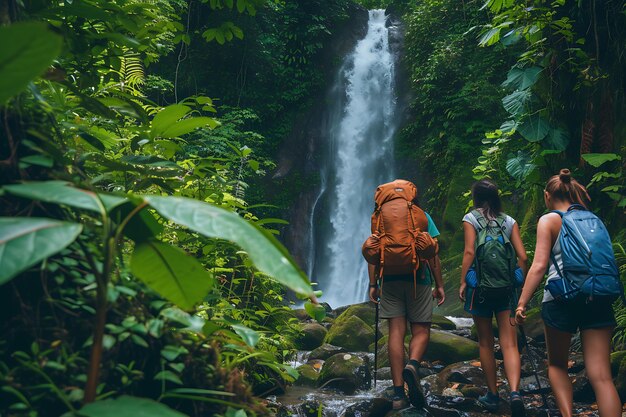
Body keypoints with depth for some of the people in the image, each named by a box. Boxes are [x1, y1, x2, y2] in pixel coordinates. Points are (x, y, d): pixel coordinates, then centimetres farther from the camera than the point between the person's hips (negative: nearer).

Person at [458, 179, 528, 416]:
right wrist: (521, 283, 13)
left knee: (485, 343, 10)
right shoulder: (509, 221, 8)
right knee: (509, 343, -1)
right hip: (507, 286, 2)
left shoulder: (470, 219, 0)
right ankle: (515, 392, -20)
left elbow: (469, 252, -11)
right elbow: (522, 256, 2)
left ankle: (492, 395, 18)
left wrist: (462, 282, -7)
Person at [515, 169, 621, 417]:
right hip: (599, 298, 4)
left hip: (562, 299, -3)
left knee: (557, 365, 17)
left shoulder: (549, 220, 1)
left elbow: (539, 266, -9)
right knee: (601, 375, 0)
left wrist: (522, 303, -8)